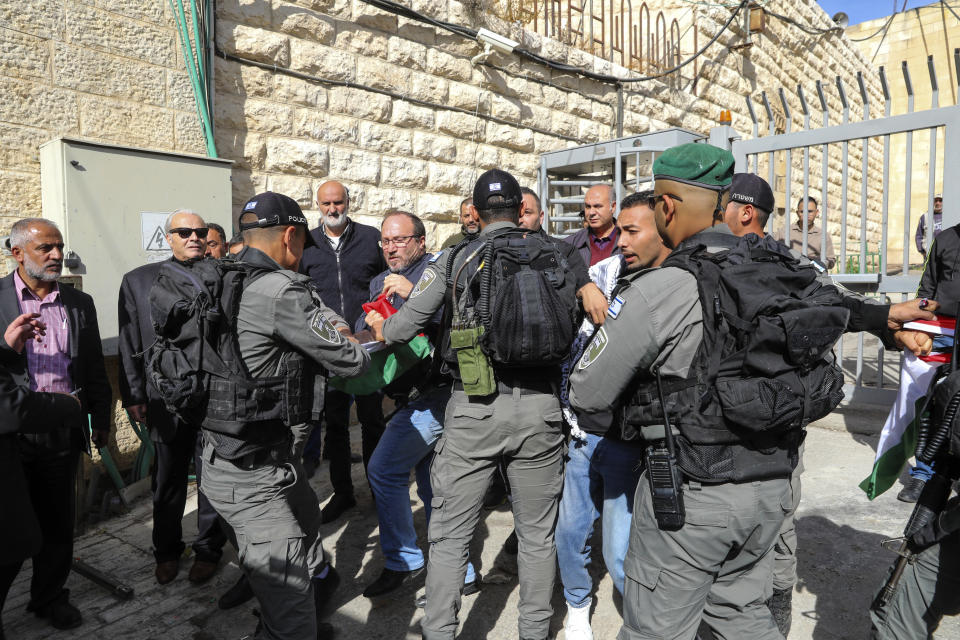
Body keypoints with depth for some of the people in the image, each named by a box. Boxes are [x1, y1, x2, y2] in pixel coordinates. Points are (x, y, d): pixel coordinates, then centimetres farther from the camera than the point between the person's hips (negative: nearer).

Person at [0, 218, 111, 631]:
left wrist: (101, 419, 13)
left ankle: (49, 597, 32)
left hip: (64, 432, 3)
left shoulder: (80, 302, 8)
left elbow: (94, 368, 12)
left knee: (58, 523, 14)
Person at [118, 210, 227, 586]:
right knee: (167, 482, 16)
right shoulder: (138, 280, 4)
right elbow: (128, 344, 4)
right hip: (165, 400, 2)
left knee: (213, 478, 11)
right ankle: (167, 552, 36)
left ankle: (208, 550, 30)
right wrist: (133, 396, 0)